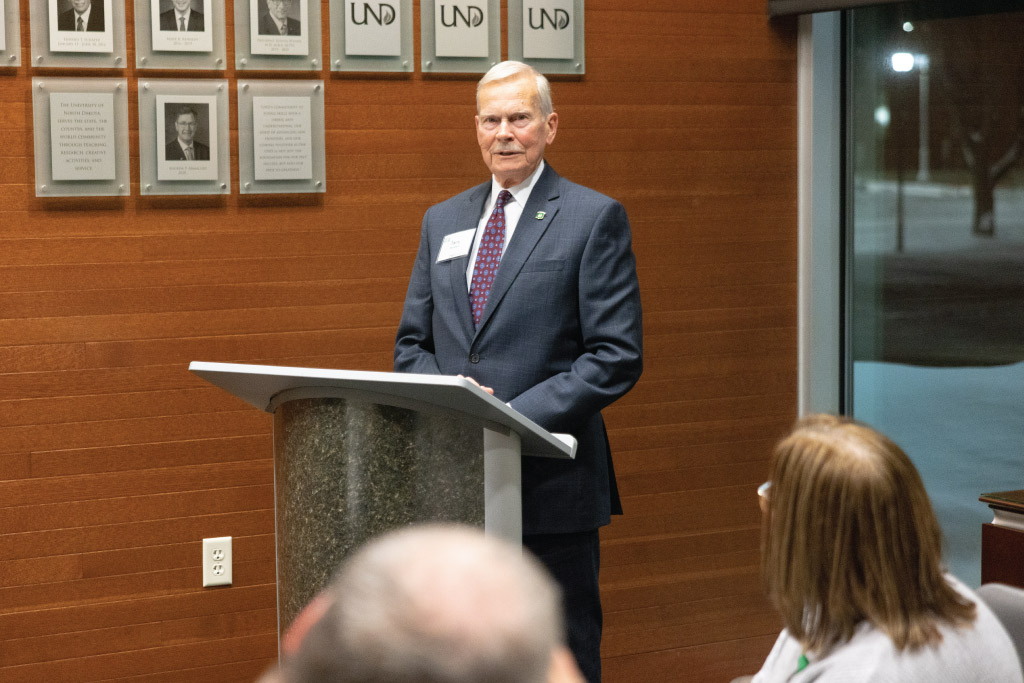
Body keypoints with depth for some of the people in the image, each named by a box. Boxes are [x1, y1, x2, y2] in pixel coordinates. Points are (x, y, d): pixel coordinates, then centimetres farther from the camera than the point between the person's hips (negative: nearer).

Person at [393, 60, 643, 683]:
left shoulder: (595, 218, -1)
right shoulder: (443, 221, 15)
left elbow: (617, 356, -8)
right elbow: (411, 342, 17)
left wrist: (518, 415, -17)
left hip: (551, 479, -4)